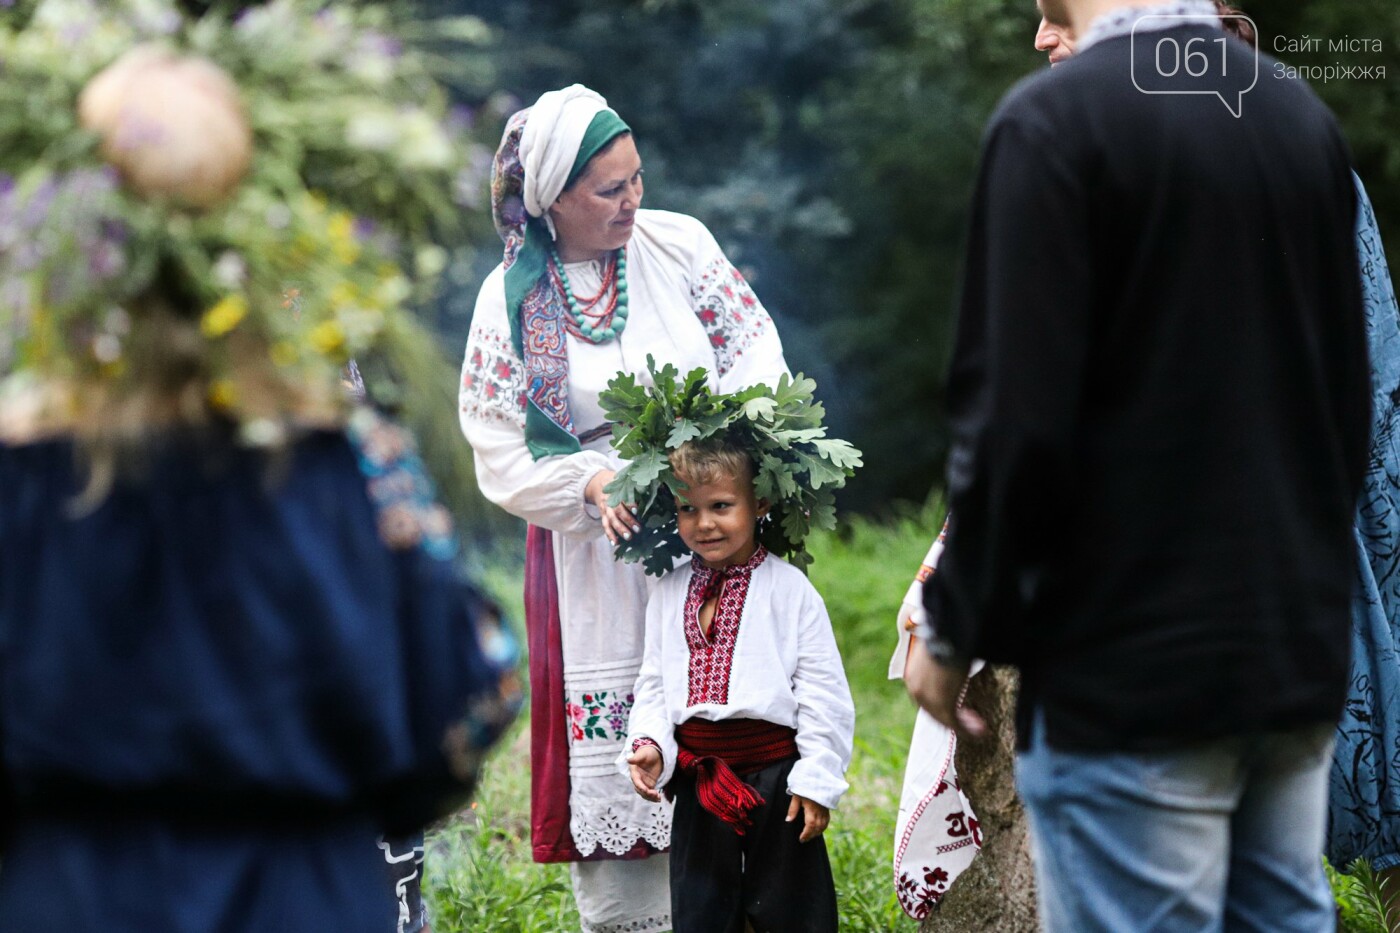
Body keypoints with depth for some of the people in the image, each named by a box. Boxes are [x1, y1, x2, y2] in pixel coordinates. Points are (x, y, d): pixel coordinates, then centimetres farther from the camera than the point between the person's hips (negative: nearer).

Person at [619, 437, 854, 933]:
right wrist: (649, 745, -6)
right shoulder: (669, 595, 7)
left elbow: (822, 693, -7)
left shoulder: (789, 589, -7)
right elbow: (654, 686, 12)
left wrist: (816, 779, -10)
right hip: (698, 777, 4)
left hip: (773, 777, -4)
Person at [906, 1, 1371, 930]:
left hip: (1132, 669, -6)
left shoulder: (1056, 118, -12)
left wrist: (958, 626, -4)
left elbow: (1018, 420, -16)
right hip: (1299, 650, 7)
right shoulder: (1304, 116, 8)